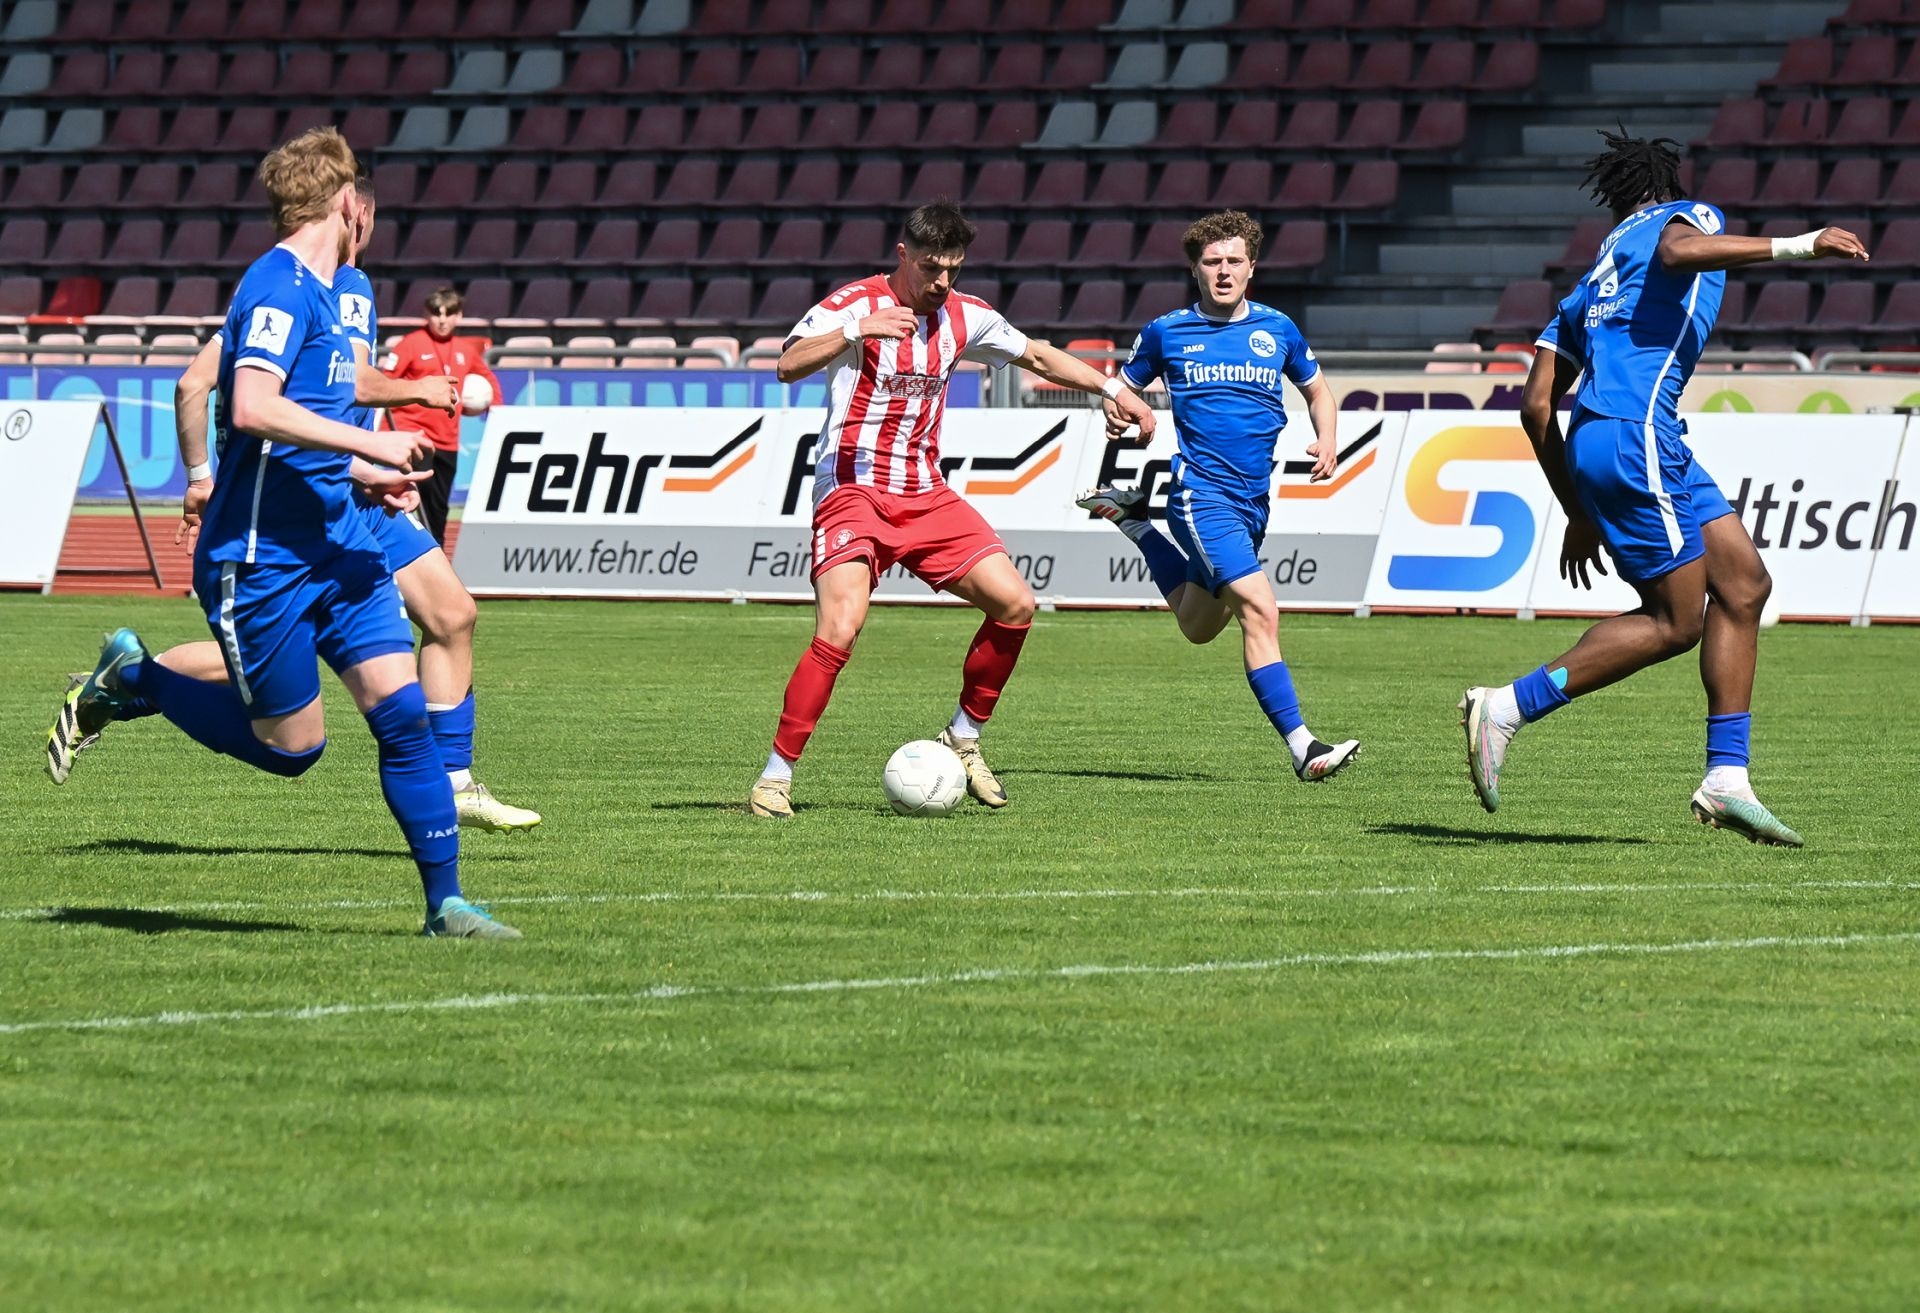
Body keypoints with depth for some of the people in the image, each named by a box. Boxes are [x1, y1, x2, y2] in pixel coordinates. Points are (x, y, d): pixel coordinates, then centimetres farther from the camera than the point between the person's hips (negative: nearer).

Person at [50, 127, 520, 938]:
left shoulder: (319, 291, 15)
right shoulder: (280, 287, -15)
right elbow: (252, 410, -29)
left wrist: (360, 472, 22)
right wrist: (369, 444, -25)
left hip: (333, 545, 9)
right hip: (261, 557, -9)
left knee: (402, 711, -3)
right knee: (290, 746, 1)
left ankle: (444, 902, -1)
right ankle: (132, 680, 20)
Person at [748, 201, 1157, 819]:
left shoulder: (965, 317, 8)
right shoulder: (857, 302, -10)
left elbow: (1037, 356, 26)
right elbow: (789, 366, -25)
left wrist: (1114, 390, 22)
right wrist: (858, 331, -39)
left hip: (925, 497, 6)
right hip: (852, 491, -6)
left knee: (1015, 604, -3)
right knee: (839, 630, -23)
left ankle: (963, 739, 16)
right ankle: (774, 778, -13)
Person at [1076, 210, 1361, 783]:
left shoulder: (1278, 330, 7)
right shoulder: (1167, 332, 0)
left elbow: (1318, 391, 21)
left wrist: (1327, 441, 2)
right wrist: (1115, 409, -11)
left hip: (1253, 500, 5)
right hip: (1201, 494, -5)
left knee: (1199, 626, 21)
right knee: (1259, 610, -22)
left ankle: (1135, 521, 41)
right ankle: (1301, 747, -22)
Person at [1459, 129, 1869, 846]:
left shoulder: (1592, 282, 29)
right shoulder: (1690, 215, 9)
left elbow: (1537, 404, 23)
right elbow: (1678, 250, -20)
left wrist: (1579, 513, 28)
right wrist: (1795, 244, -22)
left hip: (1594, 438, 9)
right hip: (1636, 431, -9)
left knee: (1743, 583, 8)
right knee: (1675, 621, -5)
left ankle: (1726, 777, 1)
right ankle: (1507, 707, -6)